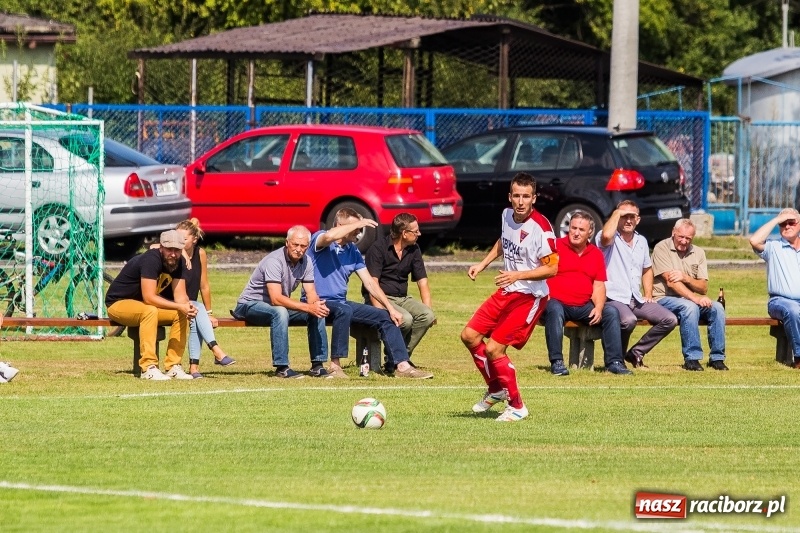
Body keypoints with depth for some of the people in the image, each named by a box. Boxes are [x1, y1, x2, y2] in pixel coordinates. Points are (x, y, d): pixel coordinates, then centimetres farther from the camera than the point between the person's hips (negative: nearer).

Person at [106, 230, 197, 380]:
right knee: (150, 311, -37)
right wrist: (179, 306, -36)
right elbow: (149, 298, -33)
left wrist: (187, 306, -29)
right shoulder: (151, 260, -27)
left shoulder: (177, 263, -3)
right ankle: (149, 368, -39)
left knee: (182, 315, -10)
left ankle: (173, 366, -8)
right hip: (118, 304, -8)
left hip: (144, 305, 8)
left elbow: (180, 295, -5)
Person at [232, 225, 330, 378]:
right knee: (279, 311, -38)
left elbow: (311, 293, -4)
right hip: (250, 305, -7)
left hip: (279, 307, 7)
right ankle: (282, 367, -36)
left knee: (318, 312, -9)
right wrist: (308, 307, -39)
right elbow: (276, 299, -35)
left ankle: (317, 364, -6)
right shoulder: (274, 261, -27)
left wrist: (317, 304, -29)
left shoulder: (306, 261, -3)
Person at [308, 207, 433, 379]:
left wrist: (390, 308, 3)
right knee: (344, 310, -39)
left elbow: (369, 283, 11)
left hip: (341, 303, 8)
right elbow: (329, 236, -36)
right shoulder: (319, 239, -9)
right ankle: (335, 365, -31)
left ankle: (402, 365, -5)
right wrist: (358, 223, -26)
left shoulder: (353, 251, 11)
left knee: (385, 317, -2)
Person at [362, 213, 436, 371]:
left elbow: (422, 281, 10)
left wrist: (427, 308, -5)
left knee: (427, 316, -21)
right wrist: (380, 311, -30)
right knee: (405, 319, -33)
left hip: (402, 298, 6)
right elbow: (372, 283, -18)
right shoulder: (379, 248, -11)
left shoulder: (414, 250, 9)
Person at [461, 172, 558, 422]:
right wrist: (482, 264, 15)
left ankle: (517, 406, 4)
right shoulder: (507, 215, 1)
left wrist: (517, 275, -31)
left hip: (529, 297, -8)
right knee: (470, 336, 8)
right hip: (506, 292, 8)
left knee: (494, 348, -13)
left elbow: (552, 268, -23)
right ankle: (496, 390, 28)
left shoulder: (541, 227, -23)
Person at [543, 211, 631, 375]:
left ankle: (614, 362, -10)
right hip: (558, 302, -5)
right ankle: (556, 362, -32)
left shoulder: (596, 254, 13)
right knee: (554, 311, -37)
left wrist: (598, 308, -6)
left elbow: (599, 286, 12)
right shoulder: (556, 246, 0)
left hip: (584, 307, 5)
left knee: (611, 312, -15)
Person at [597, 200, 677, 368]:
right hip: (614, 298, -7)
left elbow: (647, 269, 30)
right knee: (628, 320, -37)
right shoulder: (611, 240, -5)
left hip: (637, 300, 7)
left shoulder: (641, 241, 16)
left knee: (669, 320, -6)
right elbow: (606, 235, -32)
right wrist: (617, 213, -17)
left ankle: (636, 352, 6)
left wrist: (648, 295, 16)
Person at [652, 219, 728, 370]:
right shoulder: (662, 248, -6)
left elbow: (703, 288, 4)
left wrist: (685, 278, -17)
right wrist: (694, 298, -28)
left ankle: (717, 357, -16)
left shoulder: (698, 253, 11)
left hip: (690, 299, 6)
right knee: (689, 307, -35)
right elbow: (670, 281, -17)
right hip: (665, 298, -6)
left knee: (717, 307, -21)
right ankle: (691, 358, -32)